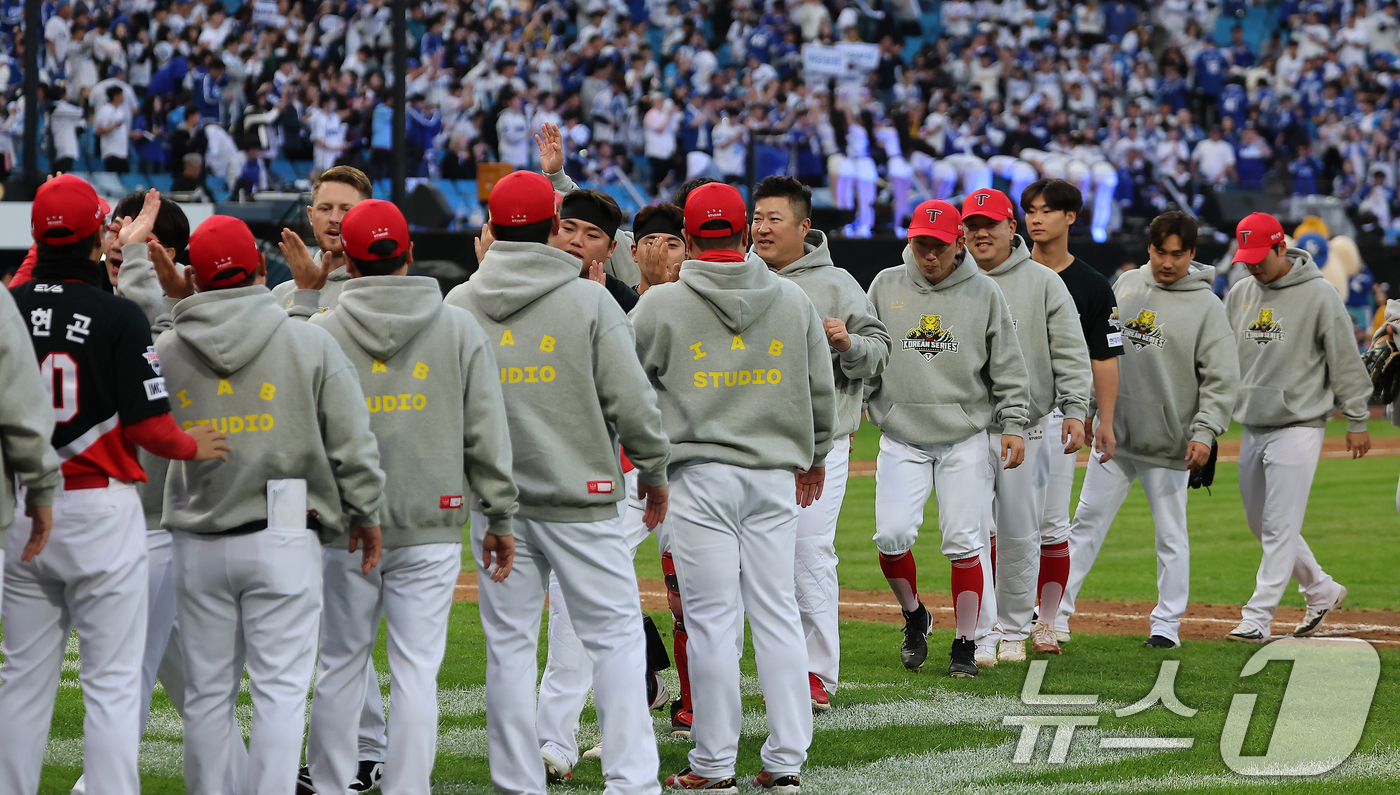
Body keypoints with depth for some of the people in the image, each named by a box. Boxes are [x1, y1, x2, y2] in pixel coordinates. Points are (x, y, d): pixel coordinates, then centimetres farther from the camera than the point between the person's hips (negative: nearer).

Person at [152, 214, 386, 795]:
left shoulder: (166, 350, -2)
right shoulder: (310, 343, -6)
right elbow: (352, 442, -4)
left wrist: (182, 300, 17)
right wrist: (365, 514, 11)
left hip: (198, 544, 2)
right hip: (283, 536, -2)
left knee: (207, 692, 9)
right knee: (280, 688, -2)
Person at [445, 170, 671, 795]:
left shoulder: (456, 306, 3)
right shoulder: (589, 300, -6)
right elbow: (631, 399, -6)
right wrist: (654, 470, 7)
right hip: (580, 497, -3)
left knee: (509, 644, 7)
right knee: (614, 635, 2)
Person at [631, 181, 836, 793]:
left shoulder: (661, 305, -6)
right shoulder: (794, 301, 6)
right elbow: (821, 390, 14)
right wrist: (814, 456, 28)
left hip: (700, 474, -3)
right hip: (774, 473, 3)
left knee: (711, 617, -2)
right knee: (777, 613, 6)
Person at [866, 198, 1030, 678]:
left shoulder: (983, 292, 1)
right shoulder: (886, 287, 5)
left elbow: (1008, 365, 3)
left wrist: (1014, 424, -3)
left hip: (966, 437, -1)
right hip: (901, 436, 1)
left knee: (962, 541, -4)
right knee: (892, 534, -10)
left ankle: (965, 645, 6)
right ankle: (914, 616, 16)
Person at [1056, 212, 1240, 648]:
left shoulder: (1207, 307, -7)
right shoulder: (1126, 286, 7)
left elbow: (1222, 379, -9)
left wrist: (1205, 432, -20)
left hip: (1168, 445, -4)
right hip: (1115, 433, 4)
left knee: (1171, 535, 3)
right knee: (1087, 523, 6)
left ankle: (1167, 623, 12)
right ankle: (1056, 612, 11)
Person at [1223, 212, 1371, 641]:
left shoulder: (1319, 295, -8)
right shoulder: (1239, 294, 8)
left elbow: (1346, 360, -5)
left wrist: (1356, 420, -5)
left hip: (1298, 425, -7)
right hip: (1252, 426, 7)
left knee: (1280, 525, -9)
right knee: (1260, 523, 13)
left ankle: (1258, 617, -8)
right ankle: (1321, 590, 29)